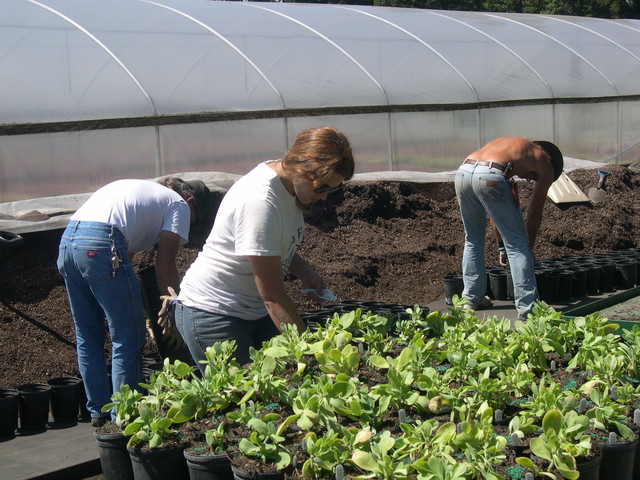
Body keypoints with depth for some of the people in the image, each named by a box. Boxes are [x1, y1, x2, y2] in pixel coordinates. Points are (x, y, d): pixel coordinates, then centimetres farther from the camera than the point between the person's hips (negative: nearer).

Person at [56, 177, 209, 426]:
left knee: (87, 336, 18)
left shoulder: (140, 191, 35)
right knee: (128, 338, 2)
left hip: (67, 240, 9)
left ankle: (98, 411, 25)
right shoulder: (179, 205, 13)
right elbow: (164, 267, 3)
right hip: (100, 245, -8)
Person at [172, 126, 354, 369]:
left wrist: (305, 271, -1)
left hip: (254, 311, 8)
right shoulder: (260, 202, -28)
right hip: (213, 315, -8)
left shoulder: (289, 181, -1)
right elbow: (273, 296, -26)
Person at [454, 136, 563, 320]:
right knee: (517, 245, 5)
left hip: (463, 172, 6)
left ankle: (472, 298, 32)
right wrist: (529, 247, 31)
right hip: (489, 176, -6)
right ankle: (527, 308, 3)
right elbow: (534, 212, 19)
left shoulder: (510, 143, 39)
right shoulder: (545, 165, 22)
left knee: (473, 239, 25)